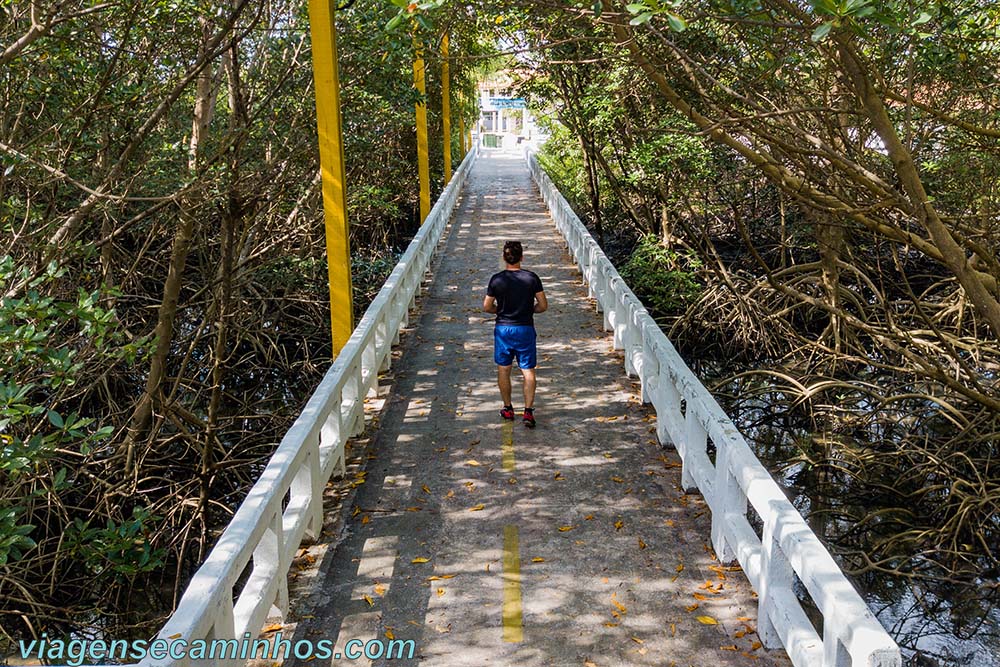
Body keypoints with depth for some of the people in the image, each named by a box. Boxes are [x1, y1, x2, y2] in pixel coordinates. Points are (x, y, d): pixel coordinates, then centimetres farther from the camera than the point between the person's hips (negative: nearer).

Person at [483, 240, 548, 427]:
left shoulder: (496, 279, -7)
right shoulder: (532, 278, -8)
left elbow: (487, 307, -1)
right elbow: (543, 306, -4)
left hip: (503, 328, 0)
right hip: (525, 329, 0)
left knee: (503, 369, 14)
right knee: (528, 371, 4)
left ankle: (508, 408, 21)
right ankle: (528, 411, -3)